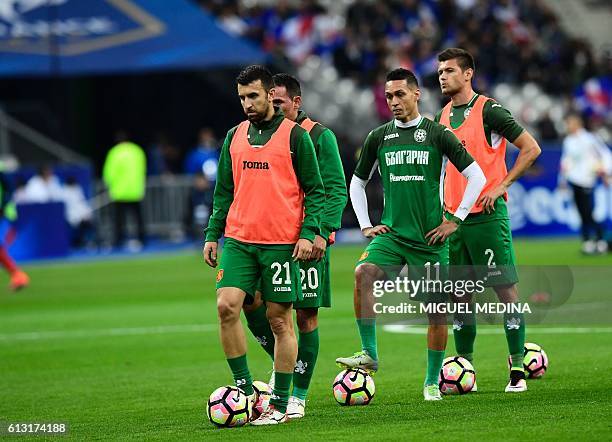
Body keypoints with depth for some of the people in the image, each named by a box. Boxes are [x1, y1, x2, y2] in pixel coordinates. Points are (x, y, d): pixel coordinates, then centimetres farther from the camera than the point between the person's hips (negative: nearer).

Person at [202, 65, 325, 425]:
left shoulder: (295, 135, -1)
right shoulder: (235, 136, 13)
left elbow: (315, 190, -1)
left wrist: (309, 233, -12)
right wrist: (212, 235, 11)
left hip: (282, 243, -4)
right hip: (238, 240, 4)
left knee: (280, 319, 0)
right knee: (227, 306, -12)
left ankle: (280, 404, 7)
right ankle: (245, 388, 1)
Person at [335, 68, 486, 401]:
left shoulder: (437, 134, -2)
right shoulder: (378, 137, 7)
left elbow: (477, 177, 1)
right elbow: (357, 183, 21)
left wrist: (455, 220, -3)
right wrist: (366, 225, 10)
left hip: (430, 237, -2)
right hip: (391, 233, 2)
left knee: (437, 309, 2)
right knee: (363, 273, -27)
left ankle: (432, 382, 17)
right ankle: (369, 354, -23)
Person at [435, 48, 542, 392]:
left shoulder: (489, 111, -7)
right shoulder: (442, 118, 12)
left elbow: (531, 148, -7)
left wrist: (501, 186, -13)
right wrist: (444, 208, 13)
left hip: (487, 215, -6)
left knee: (506, 288, -6)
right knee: (460, 295, 7)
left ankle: (518, 369, -3)